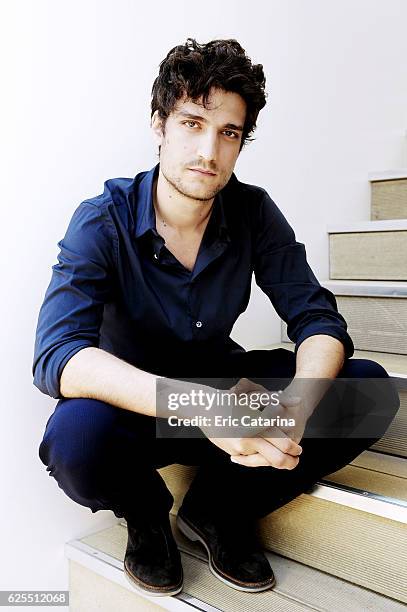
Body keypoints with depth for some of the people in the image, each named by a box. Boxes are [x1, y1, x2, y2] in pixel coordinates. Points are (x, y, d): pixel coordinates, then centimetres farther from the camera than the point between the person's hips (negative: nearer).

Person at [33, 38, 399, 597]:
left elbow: (318, 319, -10)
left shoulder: (254, 212, -8)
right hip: (136, 406, -3)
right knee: (76, 439, -37)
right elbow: (56, 356, -30)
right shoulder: (102, 222, -17)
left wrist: (294, 409, -33)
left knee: (368, 387, -16)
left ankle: (218, 507, 2)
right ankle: (146, 512, 2)